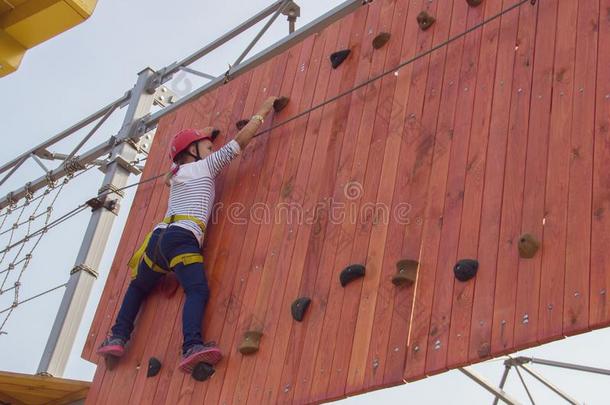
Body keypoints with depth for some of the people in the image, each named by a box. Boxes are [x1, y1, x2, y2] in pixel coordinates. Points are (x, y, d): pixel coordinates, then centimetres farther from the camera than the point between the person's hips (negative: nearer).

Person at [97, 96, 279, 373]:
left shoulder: (175, 172, 28)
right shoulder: (205, 166, 12)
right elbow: (239, 142, 11)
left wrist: (201, 135, 63)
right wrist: (262, 113, 24)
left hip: (157, 237, 7)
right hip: (183, 239, -7)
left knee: (137, 288, 27)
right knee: (197, 290, -21)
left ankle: (118, 337, 15)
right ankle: (192, 346, -45)